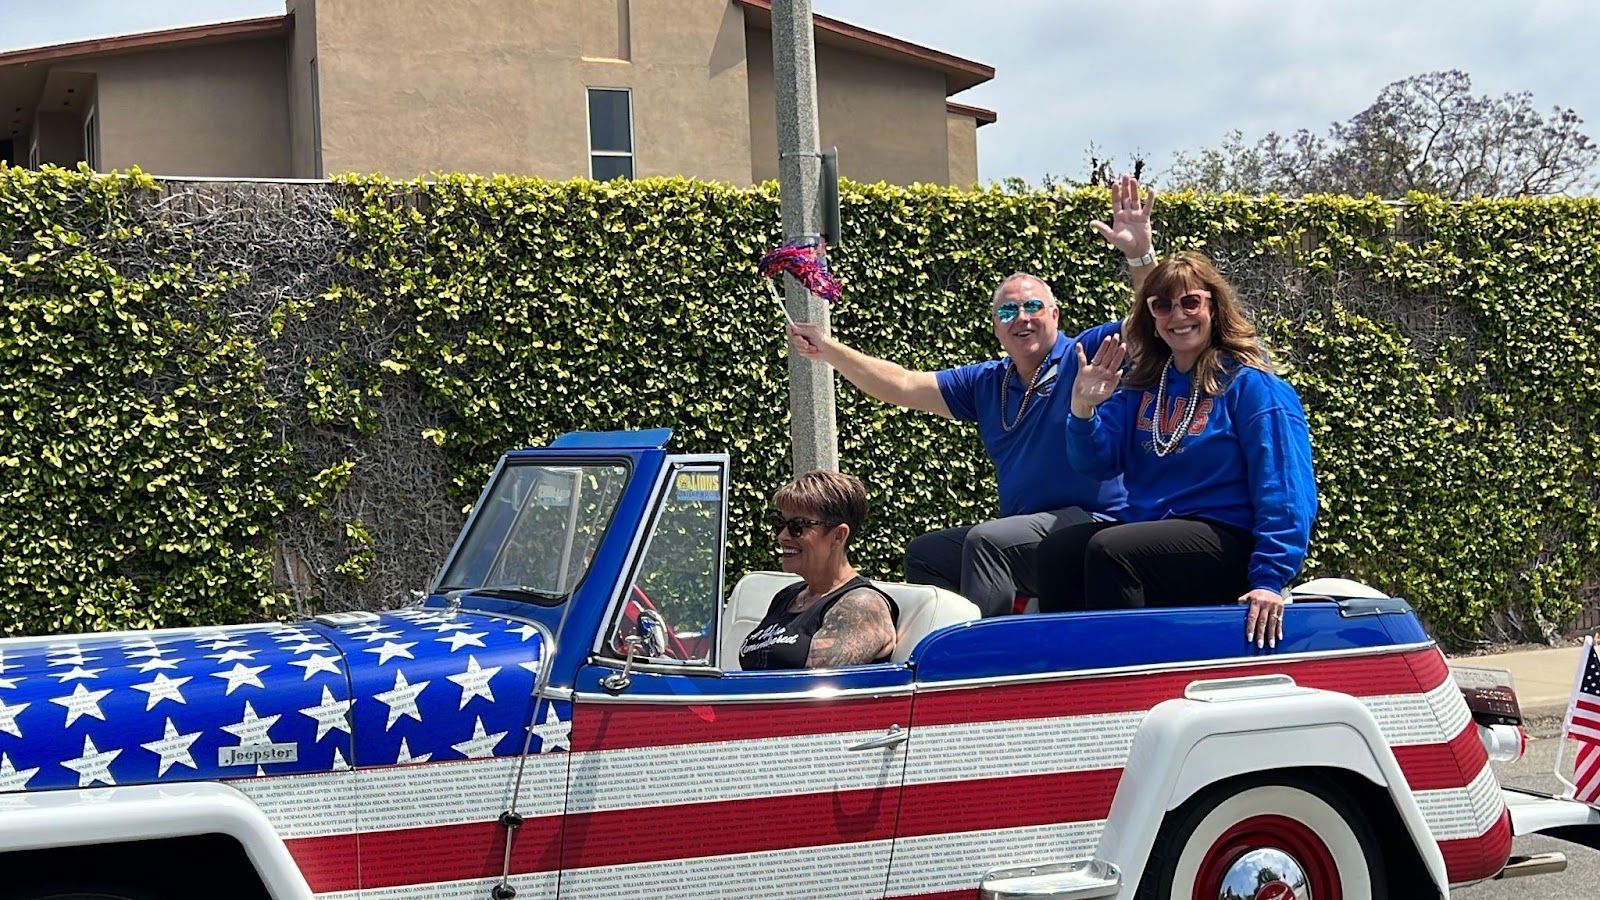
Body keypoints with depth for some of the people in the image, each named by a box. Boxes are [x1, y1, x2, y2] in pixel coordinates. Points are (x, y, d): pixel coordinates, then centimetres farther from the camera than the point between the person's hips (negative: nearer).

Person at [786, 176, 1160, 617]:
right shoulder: (987, 383, 14)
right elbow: (903, 386, 15)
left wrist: (1139, 253, -31)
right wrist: (828, 349, 10)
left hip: (1094, 525, -8)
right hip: (1024, 528, 8)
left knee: (986, 540, -29)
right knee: (924, 554, 11)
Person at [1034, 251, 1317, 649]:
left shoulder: (1249, 384, -6)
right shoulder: (1143, 386, 13)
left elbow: (1284, 489, -12)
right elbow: (1095, 462, 8)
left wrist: (1271, 577, -22)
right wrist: (1083, 412, -13)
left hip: (1228, 542, -6)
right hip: (1149, 528, 7)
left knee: (1108, 549, -28)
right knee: (1057, 550, -16)